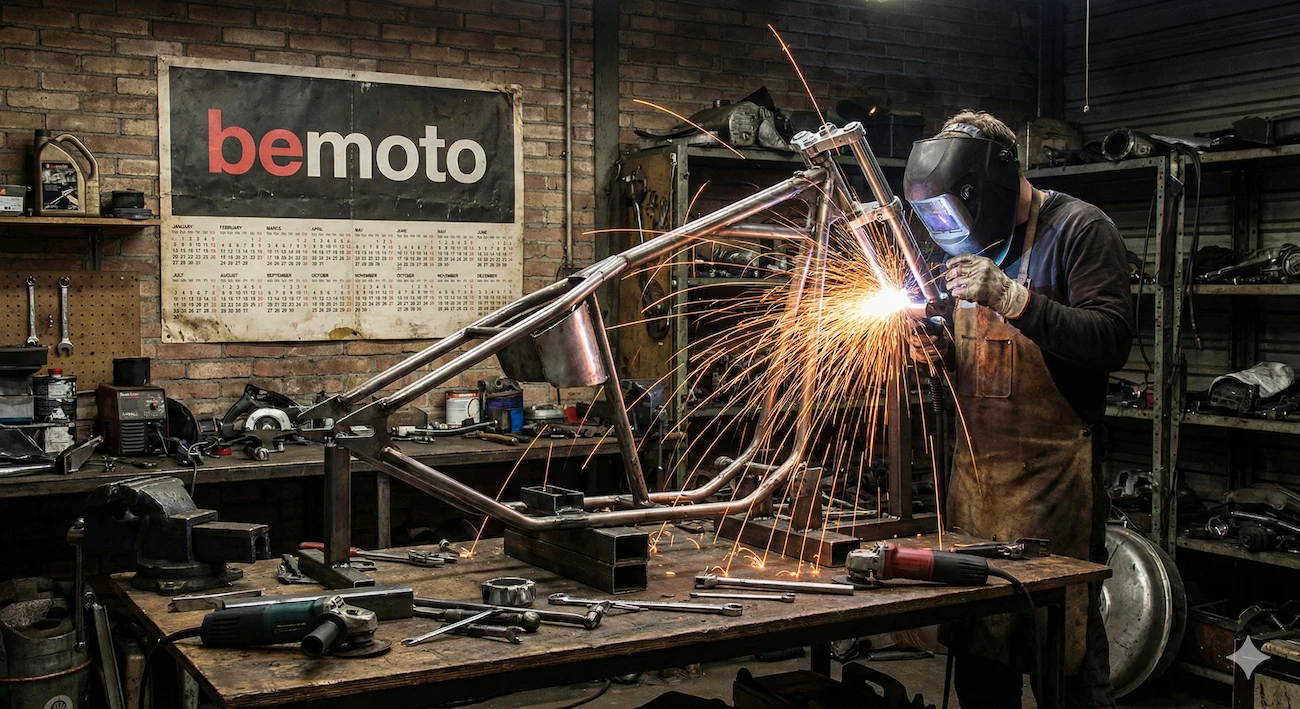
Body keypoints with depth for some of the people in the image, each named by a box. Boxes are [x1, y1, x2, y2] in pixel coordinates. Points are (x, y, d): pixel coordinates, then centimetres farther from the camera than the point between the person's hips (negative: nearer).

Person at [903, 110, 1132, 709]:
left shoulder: (1079, 229, -7)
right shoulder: (972, 241, 16)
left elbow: (1111, 341, -19)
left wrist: (1012, 297, -24)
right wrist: (941, 353, 4)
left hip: (1051, 474, -7)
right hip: (975, 469, 7)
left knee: (1067, 653, -2)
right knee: (979, 655, 11)